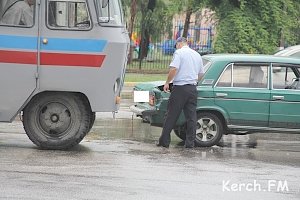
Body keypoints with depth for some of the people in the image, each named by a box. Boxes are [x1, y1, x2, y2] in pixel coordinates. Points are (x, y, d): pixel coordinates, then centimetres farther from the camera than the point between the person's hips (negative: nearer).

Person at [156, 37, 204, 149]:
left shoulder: (179, 52, -4)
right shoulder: (197, 55, 16)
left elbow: (174, 69, -16)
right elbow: (201, 74, 21)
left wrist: (167, 83, -7)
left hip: (180, 88, -6)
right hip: (193, 89, 6)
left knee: (171, 116, -1)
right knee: (191, 116, 6)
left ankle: (164, 141, 2)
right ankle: (190, 143, 6)